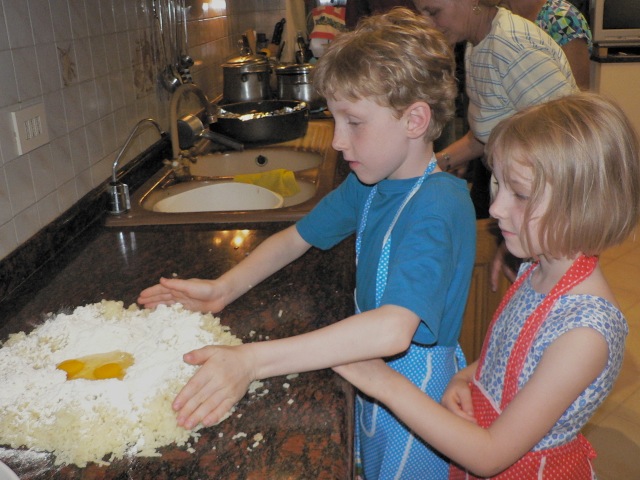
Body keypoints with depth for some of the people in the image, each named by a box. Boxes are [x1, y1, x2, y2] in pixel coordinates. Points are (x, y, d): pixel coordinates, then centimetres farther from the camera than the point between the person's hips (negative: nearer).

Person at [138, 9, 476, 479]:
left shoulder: (438, 206, -32)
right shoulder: (370, 182, -4)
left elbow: (393, 330, -45)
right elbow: (298, 237, 6)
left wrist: (250, 361, -48)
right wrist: (224, 288, -9)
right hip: (371, 370, 7)